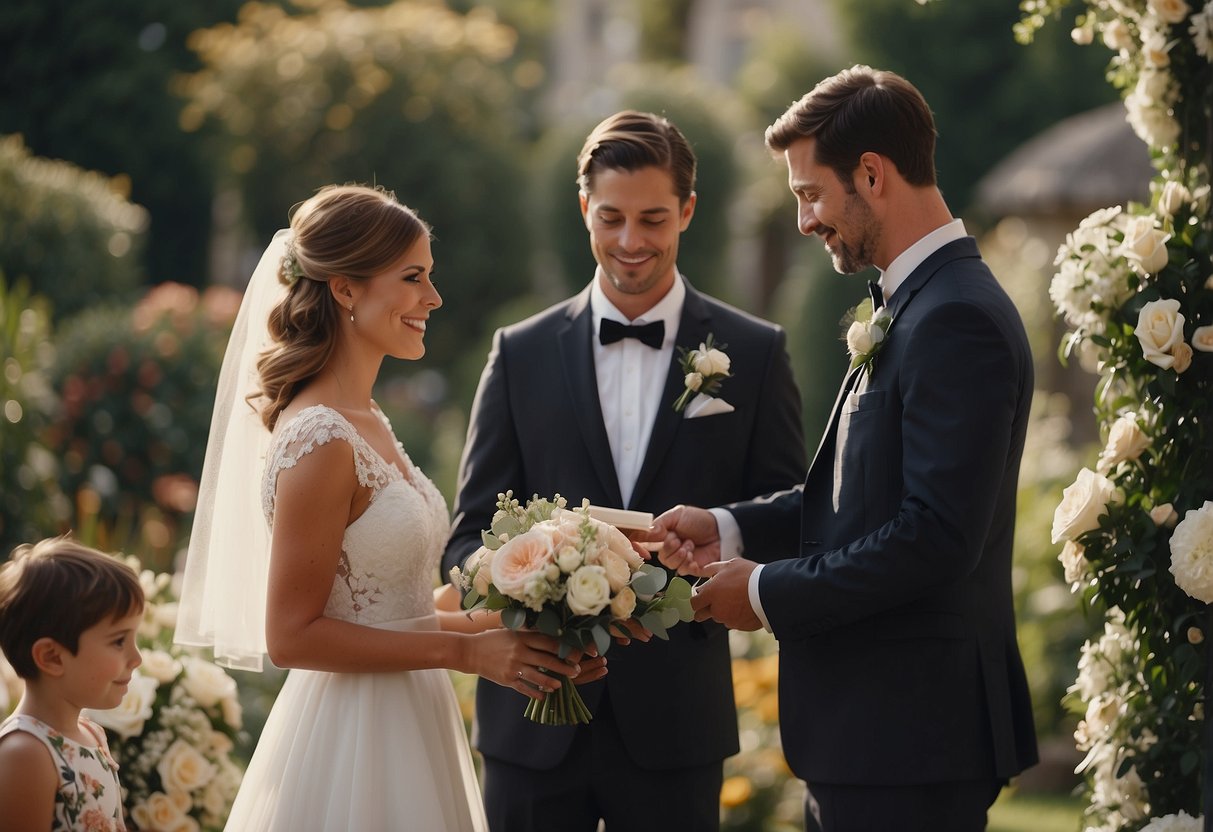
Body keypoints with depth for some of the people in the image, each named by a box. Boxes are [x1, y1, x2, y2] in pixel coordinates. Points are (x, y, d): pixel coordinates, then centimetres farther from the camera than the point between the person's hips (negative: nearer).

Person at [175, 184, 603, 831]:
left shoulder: (364, 423, 9)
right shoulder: (319, 442, -18)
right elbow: (292, 636, -19)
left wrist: (504, 631, 6)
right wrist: (465, 651, -17)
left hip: (407, 726, 9)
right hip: (352, 741, -9)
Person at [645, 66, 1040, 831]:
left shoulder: (956, 321, -18)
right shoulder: (919, 304, 14)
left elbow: (936, 535, -23)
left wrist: (769, 591, -14)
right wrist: (732, 529, 7)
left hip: (911, 733, -10)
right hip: (875, 724, 10)